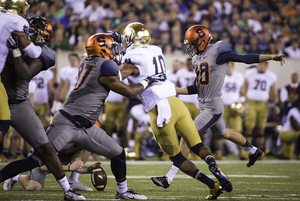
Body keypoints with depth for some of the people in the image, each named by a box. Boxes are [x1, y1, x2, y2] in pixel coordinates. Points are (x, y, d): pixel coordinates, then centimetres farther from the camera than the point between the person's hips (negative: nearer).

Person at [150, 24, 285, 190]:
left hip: (213, 108, -10)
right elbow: (196, 88, 14)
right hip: (204, 106, 10)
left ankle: (169, 177, -12)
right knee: (222, 133, 29)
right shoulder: (198, 59, 10)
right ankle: (253, 150, 52)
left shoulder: (217, 53, -16)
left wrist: (271, 57, -17)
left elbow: (245, 59, -12)